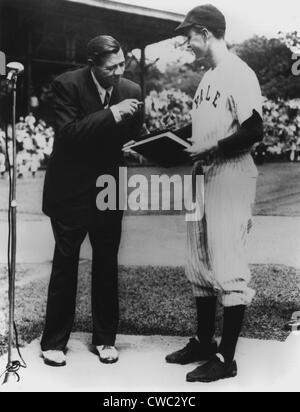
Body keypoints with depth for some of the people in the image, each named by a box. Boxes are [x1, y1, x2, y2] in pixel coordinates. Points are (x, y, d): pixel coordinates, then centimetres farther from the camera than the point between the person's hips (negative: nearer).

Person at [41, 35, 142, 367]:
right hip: (70, 191, -3)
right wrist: (111, 114, -29)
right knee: (65, 265, 5)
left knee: (107, 265, 9)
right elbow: (67, 133, -23)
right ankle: (54, 341, 19)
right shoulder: (67, 85, -12)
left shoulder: (131, 91, -2)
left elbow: (134, 139, 5)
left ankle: (105, 338, 24)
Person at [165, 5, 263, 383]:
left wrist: (212, 150, -16)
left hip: (230, 179, -9)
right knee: (199, 264, 14)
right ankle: (204, 342, 28)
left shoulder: (238, 73, -11)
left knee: (227, 266, -4)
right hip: (203, 177, 10)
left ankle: (226, 358, 6)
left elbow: (253, 131, -20)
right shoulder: (208, 76, 16)